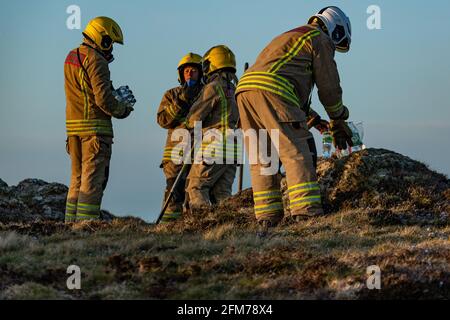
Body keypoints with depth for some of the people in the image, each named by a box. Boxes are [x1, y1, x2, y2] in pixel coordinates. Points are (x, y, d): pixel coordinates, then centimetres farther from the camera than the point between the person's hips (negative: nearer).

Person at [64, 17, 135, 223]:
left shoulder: (71, 57, 16)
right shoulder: (96, 60, -13)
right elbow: (103, 99, -19)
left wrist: (116, 95, 14)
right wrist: (123, 109, -2)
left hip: (73, 125, 8)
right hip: (95, 128, -8)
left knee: (78, 178, 12)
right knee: (93, 179, -7)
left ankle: (72, 223, 10)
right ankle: (86, 222, -10)